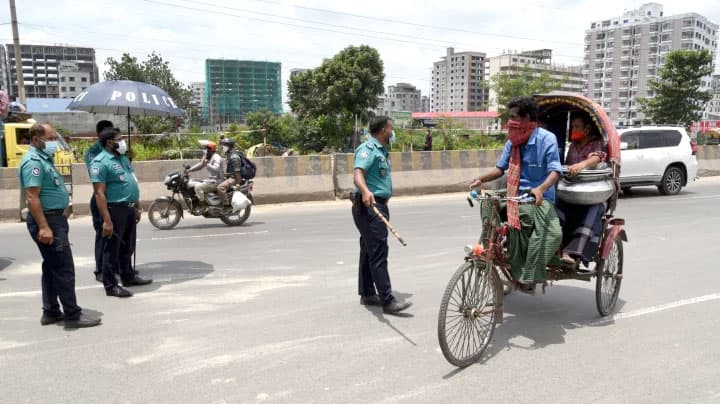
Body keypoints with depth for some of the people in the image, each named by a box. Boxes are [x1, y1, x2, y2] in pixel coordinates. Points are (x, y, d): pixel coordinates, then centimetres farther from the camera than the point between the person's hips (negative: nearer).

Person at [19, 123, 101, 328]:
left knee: (52, 267, 15)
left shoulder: (44, 158, 16)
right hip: (47, 220, -11)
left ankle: (51, 312, 23)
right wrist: (43, 227, -28)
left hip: (55, 218, 11)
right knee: (64, 268, -8)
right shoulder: (34, 161, -15)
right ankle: (73, 315, -3)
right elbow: (32, 197, -22)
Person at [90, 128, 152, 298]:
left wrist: (136, 208, 20)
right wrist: (107, 220, -25)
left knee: (127, 247, 20)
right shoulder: (100, 162, -14)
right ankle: (110, 285, 8)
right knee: (112, 249, 0)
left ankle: (128, 276, 34)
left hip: (129, 208, 9)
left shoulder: (123, 158, 14)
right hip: (115, 209, -9)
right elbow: (99, 193, -20)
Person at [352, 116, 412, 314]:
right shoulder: (368, 149, -13)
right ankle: (387, 301, -12)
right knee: (378, 253, -12)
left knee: (369, 251, 14)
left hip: (378, 205, 11)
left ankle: (367, 294, 23)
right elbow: (358, 173, -30)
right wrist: (365, 191, -48)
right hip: (368, 206, -11)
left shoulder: (381, 150, 19)